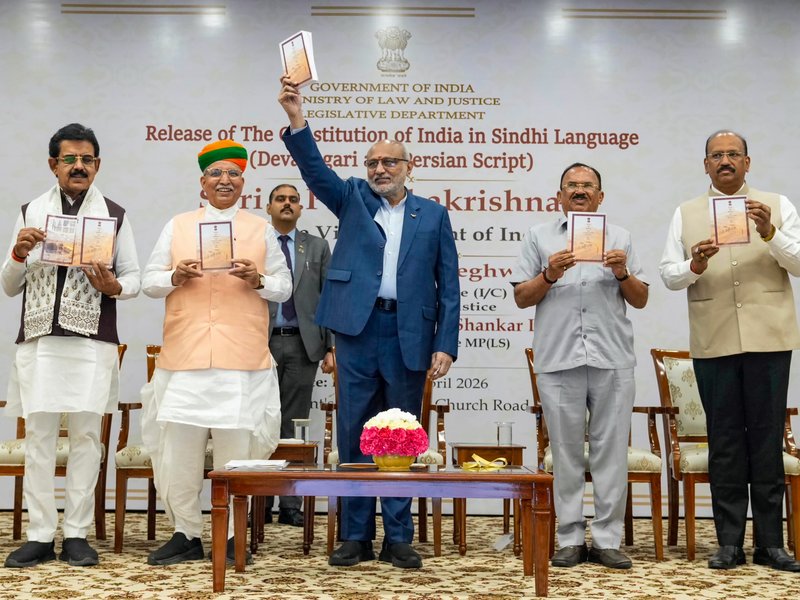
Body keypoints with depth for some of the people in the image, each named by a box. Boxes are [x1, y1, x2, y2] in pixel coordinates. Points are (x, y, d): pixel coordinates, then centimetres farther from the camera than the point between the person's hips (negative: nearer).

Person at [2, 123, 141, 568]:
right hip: (39, 341, 1)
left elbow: (134, 277, 8)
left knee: (86, 436, 1)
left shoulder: (115, 214, 7)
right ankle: (40, 536, 8)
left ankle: (77, 535, 8)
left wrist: (113, 286, -14)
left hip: (93, 343, -1)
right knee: (39, 437, 1)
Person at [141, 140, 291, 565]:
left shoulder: (261, 229, 12)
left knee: (236, 450, 0)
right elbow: (149, 281, 10)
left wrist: (257, 280, -10)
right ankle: (186, 534, 16)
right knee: (178, 448, 1)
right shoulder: (178, 226, 13)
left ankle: (232, 537, 12)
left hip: (242, 358, -1)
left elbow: (284, 288, 9)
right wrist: (176, 277, -9)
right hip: (185, 356, 1)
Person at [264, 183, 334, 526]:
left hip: (302, 345, 1)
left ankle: (290, 505, 8)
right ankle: (262, 504, 10)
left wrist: (333, 347, -1)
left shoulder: (317, 247, 11)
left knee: (294, 425, 4)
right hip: (261, 343, -1)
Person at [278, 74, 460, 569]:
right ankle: (357, 536, 14)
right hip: (358, 330, 1)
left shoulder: (433, 214, 8)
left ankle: (398, 538, 14)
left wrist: (446, 344, -4)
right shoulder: (353, 199, 12)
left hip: (410, 336, -1)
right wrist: (296, 120, -22)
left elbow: (448, 284, 5)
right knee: (354, 436, 5)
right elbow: (314, 167, -5)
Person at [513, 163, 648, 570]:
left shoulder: (619, 238, 15)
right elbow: (521, 298, 7)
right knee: (566, 452, 4)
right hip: (558, 360, -1)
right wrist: (550, 275, -9)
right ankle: (570, 539, 12)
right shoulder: (539, 237, 12)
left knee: (610, 451, 2)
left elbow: (641, 300, 13)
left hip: (612, 359, 1)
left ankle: (607, 540, 9)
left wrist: (623, 273, -5)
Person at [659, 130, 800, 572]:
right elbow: (668, 274, 5)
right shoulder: (686, 213, 12)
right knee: (724, 441, 4)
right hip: (713, 342, 1)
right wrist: (694, 266, -15)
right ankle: (729, 542, 11)